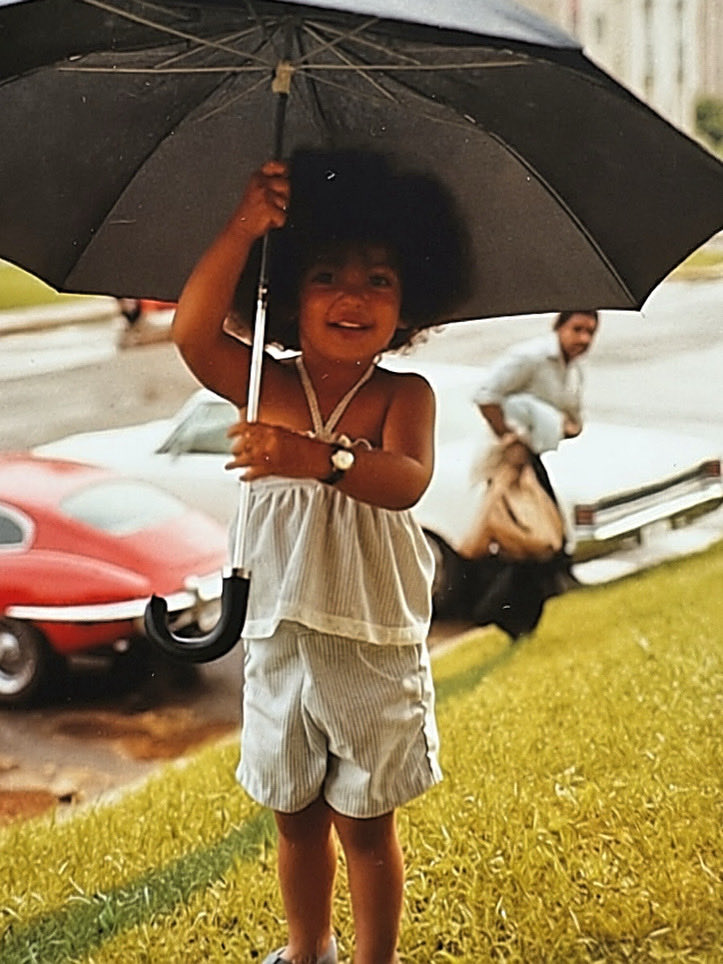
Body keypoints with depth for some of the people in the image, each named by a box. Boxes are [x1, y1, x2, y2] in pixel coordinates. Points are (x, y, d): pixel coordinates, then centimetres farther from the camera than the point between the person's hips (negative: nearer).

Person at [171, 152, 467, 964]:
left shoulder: (404, 395, -9)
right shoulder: (271, 387, -2)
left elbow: (406, 480, -28)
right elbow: (193, 332, -20)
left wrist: (320, 458, -47)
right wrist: (244, 228, -27)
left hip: (375, 648, -3)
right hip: (279, 641, 3)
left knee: (365, 824, 11)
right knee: (296, 817, 19)